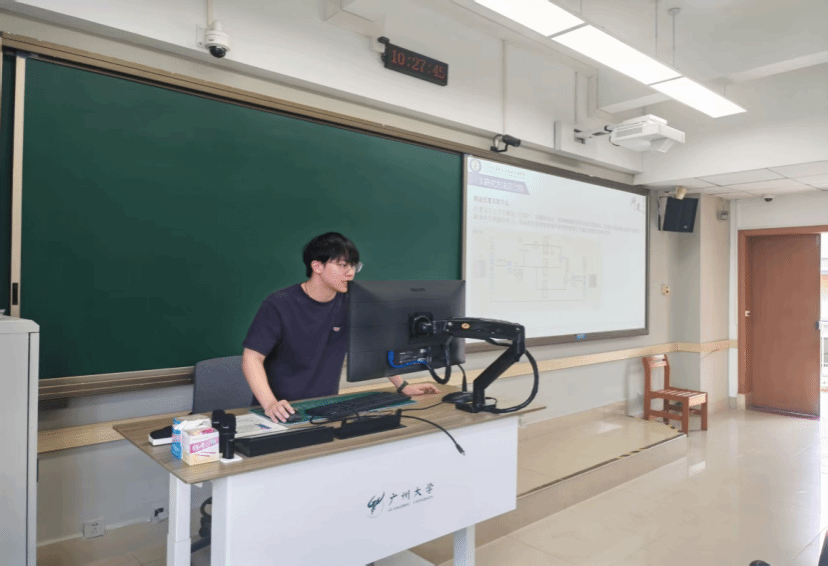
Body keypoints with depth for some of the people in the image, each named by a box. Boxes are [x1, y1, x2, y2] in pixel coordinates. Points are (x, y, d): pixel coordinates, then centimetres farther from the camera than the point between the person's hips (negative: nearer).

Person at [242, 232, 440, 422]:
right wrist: (270, 404, -30)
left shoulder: (348, 305, 2)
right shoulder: (279, 306, -11)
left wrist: (402, 386, 7)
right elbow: (252, 357, -15)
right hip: (283, 412, -3)